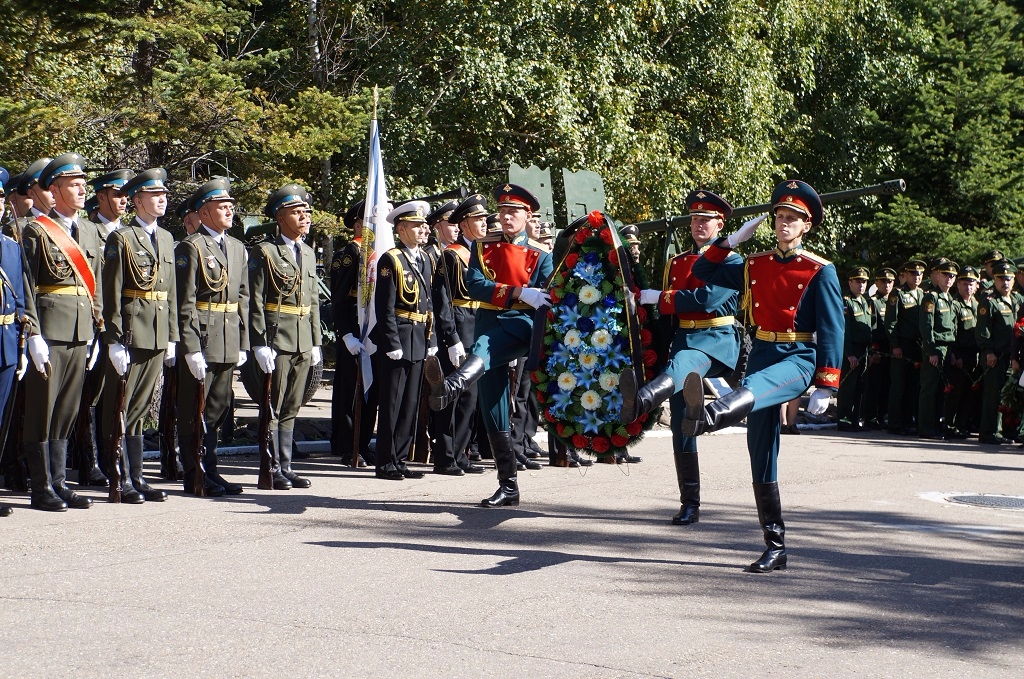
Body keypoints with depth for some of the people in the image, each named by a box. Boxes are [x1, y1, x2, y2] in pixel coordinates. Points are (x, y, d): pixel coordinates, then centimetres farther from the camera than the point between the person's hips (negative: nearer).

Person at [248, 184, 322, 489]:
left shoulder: (308, 254, 16)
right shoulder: (264, 252, -6)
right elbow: (255, 301, -10)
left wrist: (316, 342, 14)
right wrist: (260, 343, -16)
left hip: (303, 344, 7)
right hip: (277, 341, -6)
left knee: (291, 409, 11)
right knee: (273, 409, -1)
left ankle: (285, 467, 17)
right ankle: (272, 470, 5)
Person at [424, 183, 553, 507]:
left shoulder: (540, 255, 8)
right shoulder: (483, 247, 12)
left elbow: (548, 298, -1)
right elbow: (474, 285, -4)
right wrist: (518, 292, -17)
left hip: (521, 326, -3)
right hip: (487, 323, 3)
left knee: (484, 347, -37)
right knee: (493, 411, 0)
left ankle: (449, 388, -67)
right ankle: (508, 487, 6)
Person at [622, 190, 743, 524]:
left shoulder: (732, 261, 1)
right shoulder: (675, 263, 20)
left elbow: (708, 298, -14)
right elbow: (666, 314, 21)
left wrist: (659, 298, -10)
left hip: (715, 340, -7)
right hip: (682, 339, 7)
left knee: (679, 368, -41)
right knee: (681, 426, -1)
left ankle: (639, 402, -75)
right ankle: (689, 505, 4)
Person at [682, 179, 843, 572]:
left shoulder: (820, 272, -1)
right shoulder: (755, 266, 13)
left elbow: (832, 331, -5)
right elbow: (703, 272, 20)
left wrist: (825, 388, -12)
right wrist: (733, 240, 7)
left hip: (798, 359, -5)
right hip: (761, 355, 6)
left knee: (752, 390, -40)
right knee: (761, 457, 3)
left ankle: (706, 417, -73)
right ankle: (775, 548, 9)